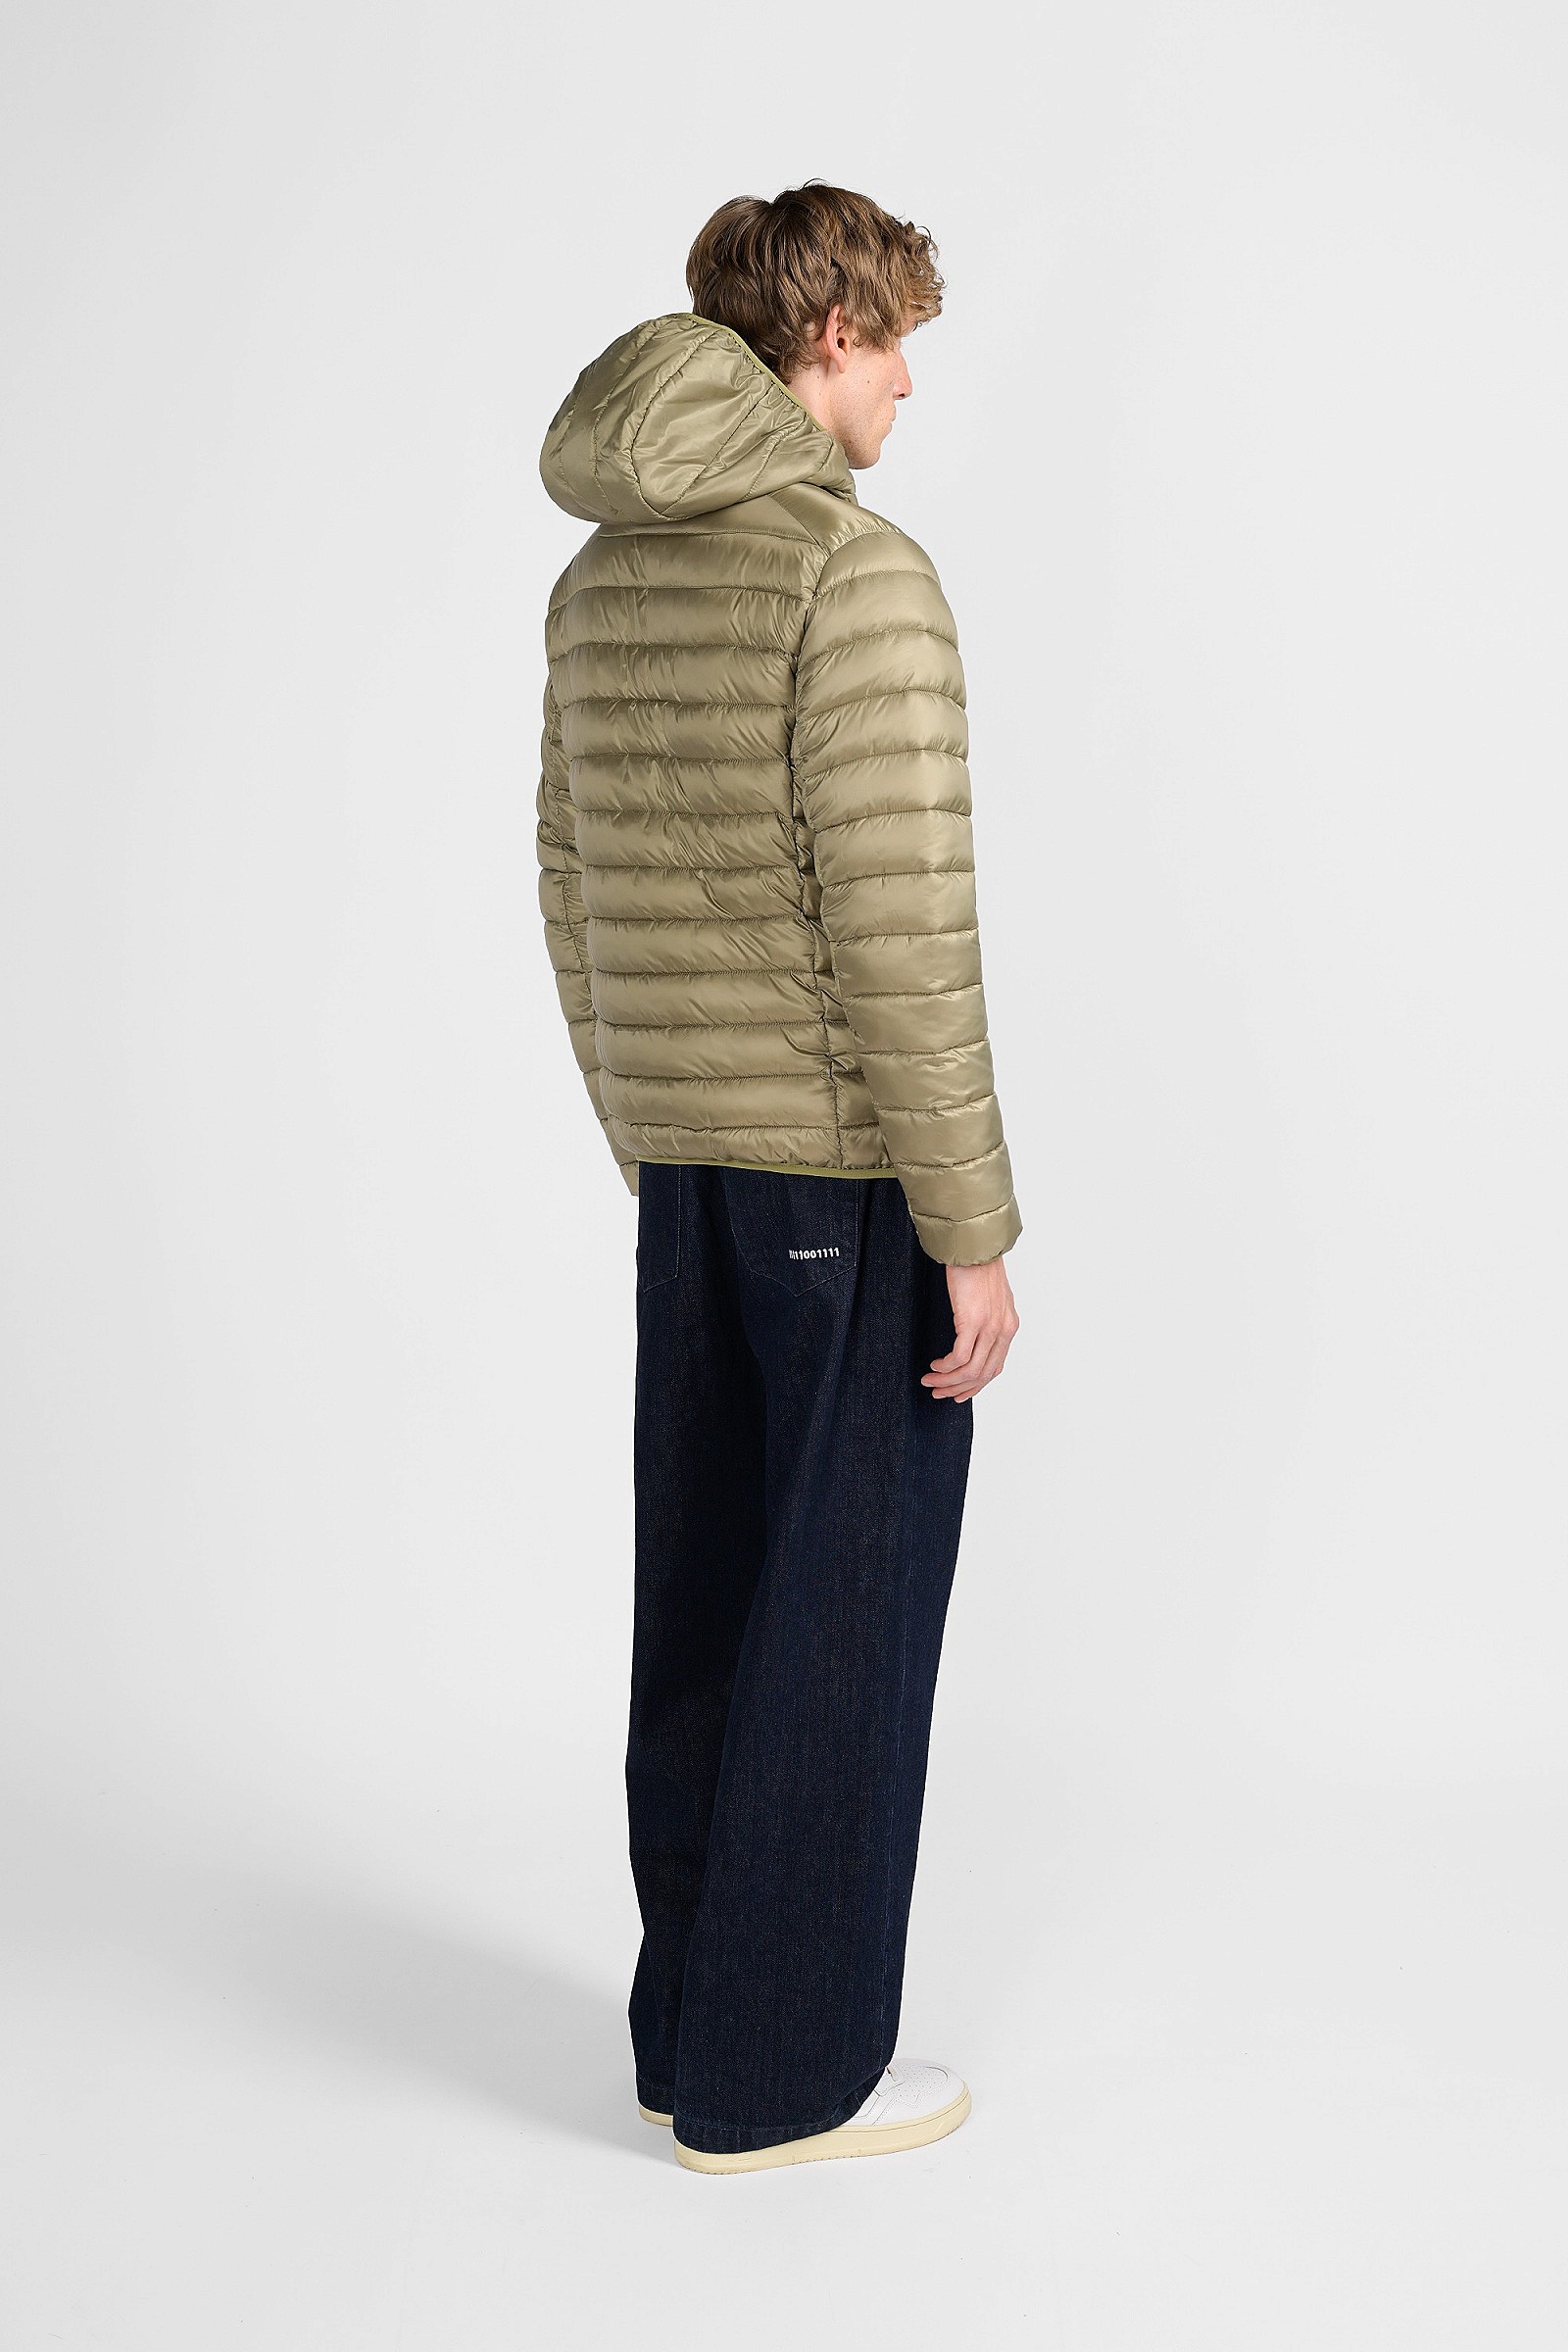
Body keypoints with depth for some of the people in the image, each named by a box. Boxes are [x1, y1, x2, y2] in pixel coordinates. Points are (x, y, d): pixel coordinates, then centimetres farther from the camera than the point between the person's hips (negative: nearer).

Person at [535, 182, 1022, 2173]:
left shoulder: (604, 579, 10)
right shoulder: (858, 572, -17)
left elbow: (583, 899, 15)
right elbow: (898, 926, -22)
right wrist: (978, 1236, -16)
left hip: (695, 1166, 8)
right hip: (857, 1168, -8)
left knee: (706, 1597, 13)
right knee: (847, 1618, 2)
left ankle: (696, 2023, 24)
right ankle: (782, 2075, 12)